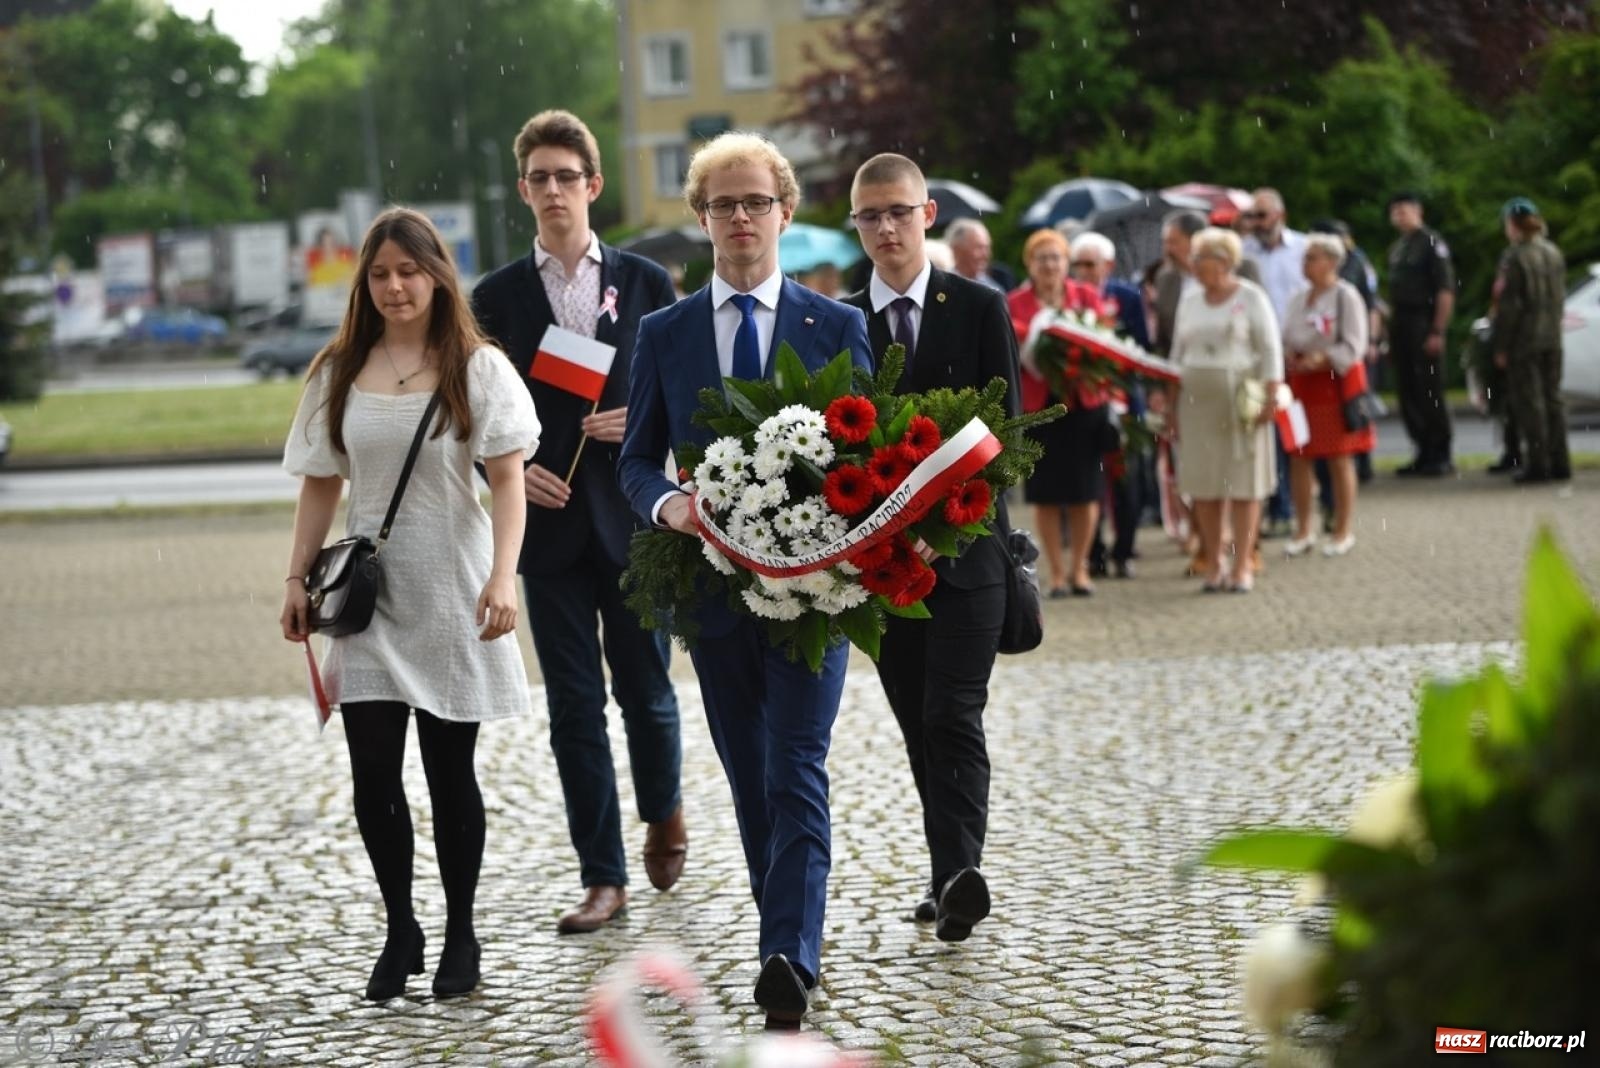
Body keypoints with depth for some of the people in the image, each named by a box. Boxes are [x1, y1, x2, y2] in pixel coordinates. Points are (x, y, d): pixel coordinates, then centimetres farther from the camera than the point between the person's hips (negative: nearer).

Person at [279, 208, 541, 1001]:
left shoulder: (478, 368, -2)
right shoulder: (337, 375, 7)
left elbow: (508, 481, -8)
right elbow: (319, 486, 10)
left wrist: (502, 578, -19)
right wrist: (297, 581, 3)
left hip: (450, 598, -2)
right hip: (367, 595, 3)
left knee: (450, 772, 5)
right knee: (373, 772, -2)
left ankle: (460, 936, 18)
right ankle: (399, 930, 13)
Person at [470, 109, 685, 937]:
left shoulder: (645, 283, 5)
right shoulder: (497, 297, 5)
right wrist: (513, 471, -10)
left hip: (633, 519, 0)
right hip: (550, 522, 0)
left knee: (645, 689, 7)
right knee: (574, 705, 1)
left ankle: (664, 811, 36)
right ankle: (603, 876, 7)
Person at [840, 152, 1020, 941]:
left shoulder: (980, 309, 2)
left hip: (963, 546, -3)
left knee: (953, 718, -13)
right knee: (919, 726, 8)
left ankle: (959, 871, -20)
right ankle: (952, 876, 15)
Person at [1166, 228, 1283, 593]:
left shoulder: (1251, 298, 1)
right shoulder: (1190, 302, 14)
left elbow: (1271, 350, -3)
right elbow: (1178, 355, 18)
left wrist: (1270, 395, -13)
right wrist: (1172, 404, 12)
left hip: (1240, 402, -4)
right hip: (1197, 400, 4)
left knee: (1244, 483, -3)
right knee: (1203, 484, 1)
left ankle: (1242, 565, 1)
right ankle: (1213, 563, 7)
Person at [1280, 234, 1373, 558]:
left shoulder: (1346, 296, -6)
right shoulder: (1298, 299, 14)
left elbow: (1354, 346, -11)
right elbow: (1286, 338, 18)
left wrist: (1322, 359, -22)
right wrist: (1287, 354, -4)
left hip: (1335, 382, -6)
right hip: (1301, 385, 6)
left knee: (1340, 459, 1)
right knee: (1298, 458, 3)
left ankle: (1343, 532, 8)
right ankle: (1303, 531, 11)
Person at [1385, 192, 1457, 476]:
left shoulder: (1431, 243, -6)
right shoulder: (1396, 248, 18)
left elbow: (1446, 290, -12)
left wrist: (1438, 331, -18)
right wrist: (1391, 333, 14)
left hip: (1424, 326, -8)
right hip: (1401, 326, 8)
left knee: (1430, 393, -6)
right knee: (1409, 394, 7)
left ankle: (1440, 456, -1)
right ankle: (1424, 453, 14)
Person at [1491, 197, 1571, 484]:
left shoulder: (1516, 258, -14)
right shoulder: (1554, 253, 7)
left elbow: (1510, 306, -15)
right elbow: (1560, 296, 12)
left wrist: (1500, 347, -10)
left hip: (1524, 341, -7)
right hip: (1552, 338, 7)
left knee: (1529, 401, -2)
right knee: (1553, 399, 11)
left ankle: (1537, 463, -3)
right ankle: (1559, 462, 12)